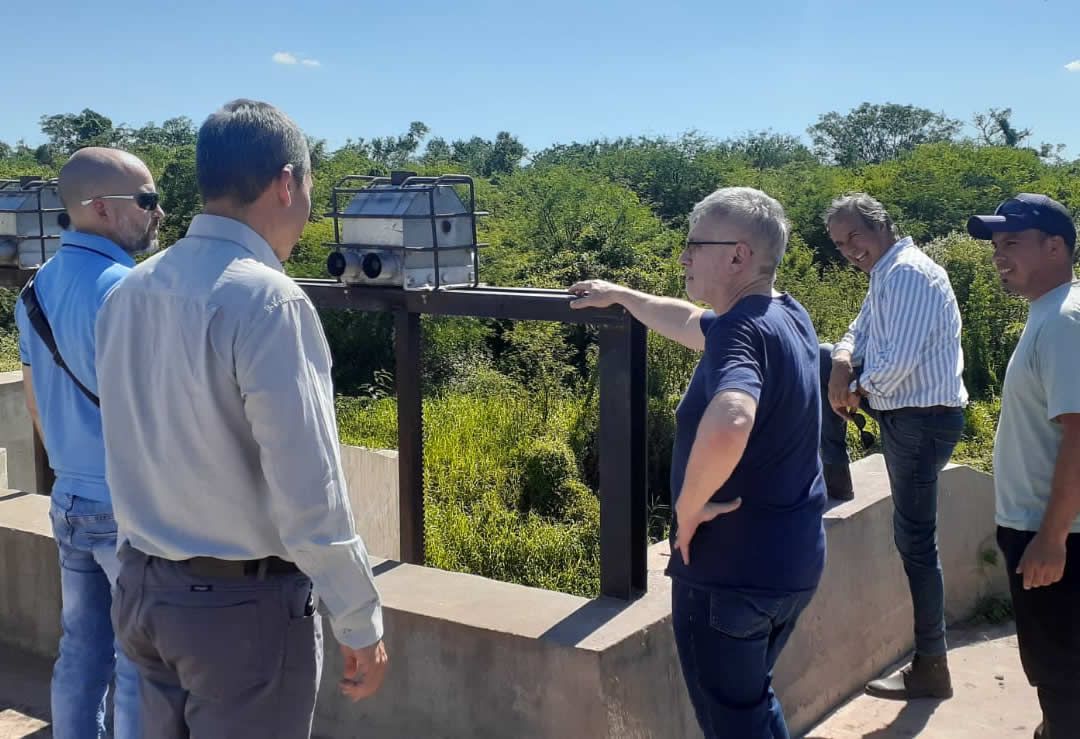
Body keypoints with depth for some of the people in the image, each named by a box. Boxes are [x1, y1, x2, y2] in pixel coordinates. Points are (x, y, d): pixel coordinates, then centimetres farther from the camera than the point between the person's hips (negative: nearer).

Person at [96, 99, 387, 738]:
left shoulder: (129, 292, 2)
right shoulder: (267, 300, -21)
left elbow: (136, 448, 10)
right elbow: (308, 495, -21)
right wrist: (361, 624, -12)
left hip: (142, 588, 7)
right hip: (244, 604, -7)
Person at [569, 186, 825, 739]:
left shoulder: (741, 329, -23)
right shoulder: (788, 317, 5)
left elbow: (728, 425, -44)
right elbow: (690, 322, 25)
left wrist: (689, 507, -28)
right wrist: (622, 296, 35)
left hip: (729, 568, -8)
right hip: (792, 561, 9)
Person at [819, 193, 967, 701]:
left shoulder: (909, 273, -19)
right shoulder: (884, 276, 13)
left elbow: (896, 361, -27)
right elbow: (858, 338, 18)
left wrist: (857, 390, -9)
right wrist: (842, 362, -6)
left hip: (923, 421, -10)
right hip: (903, 407, 10)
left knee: (915, 541, -4)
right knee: (818, 360, 12)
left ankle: (931, 668, 7)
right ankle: (834, 476, 15)